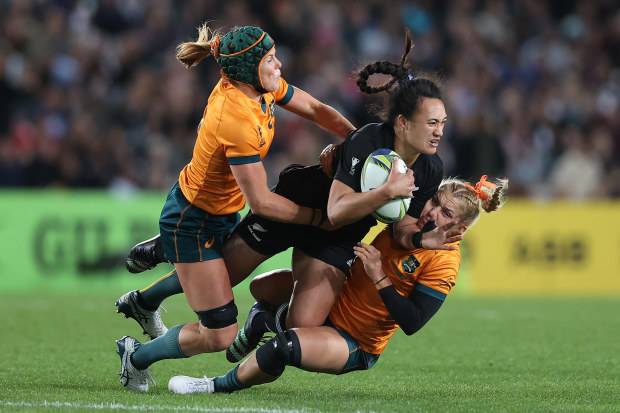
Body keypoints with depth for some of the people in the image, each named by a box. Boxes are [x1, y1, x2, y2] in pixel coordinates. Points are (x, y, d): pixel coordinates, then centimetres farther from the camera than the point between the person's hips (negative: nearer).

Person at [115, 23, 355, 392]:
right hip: (192, 221, -9)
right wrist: (320, 217, -20)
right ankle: (137, 357, 19)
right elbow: (261, 202, -29)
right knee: (220, 335, -4)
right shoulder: (236, 119, -35)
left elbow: (316, 110, 6)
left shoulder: (262, 89, -10)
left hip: (222, 213, 9)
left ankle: (142, 301, 51)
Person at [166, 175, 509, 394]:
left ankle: (220, 387, -8)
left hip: (356, 346, -8)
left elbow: (412, 323, -24)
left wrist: (378, 277, -28)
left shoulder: (443, 263, -20)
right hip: (333, 302, 8)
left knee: (283, 346, -31)